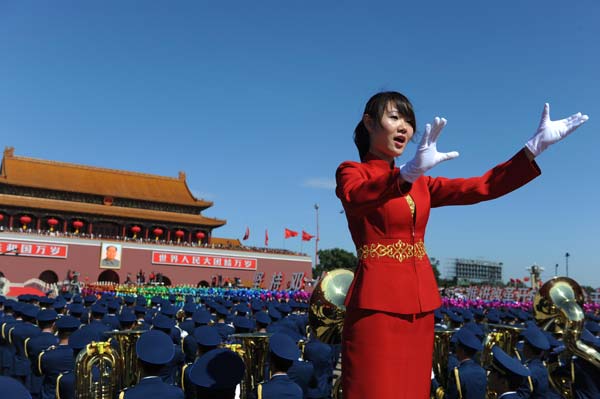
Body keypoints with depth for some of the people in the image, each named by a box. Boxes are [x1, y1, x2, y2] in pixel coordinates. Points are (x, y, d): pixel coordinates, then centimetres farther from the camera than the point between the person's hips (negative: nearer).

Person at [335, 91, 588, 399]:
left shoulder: (420, 184, 17)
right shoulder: (350, 172, -2)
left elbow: (481, 188, 8)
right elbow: (355, 198, -26)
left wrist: (535, 146, -1)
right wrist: (409, 172, -45)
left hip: (419, 305, 7)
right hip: (377, 303, -6)